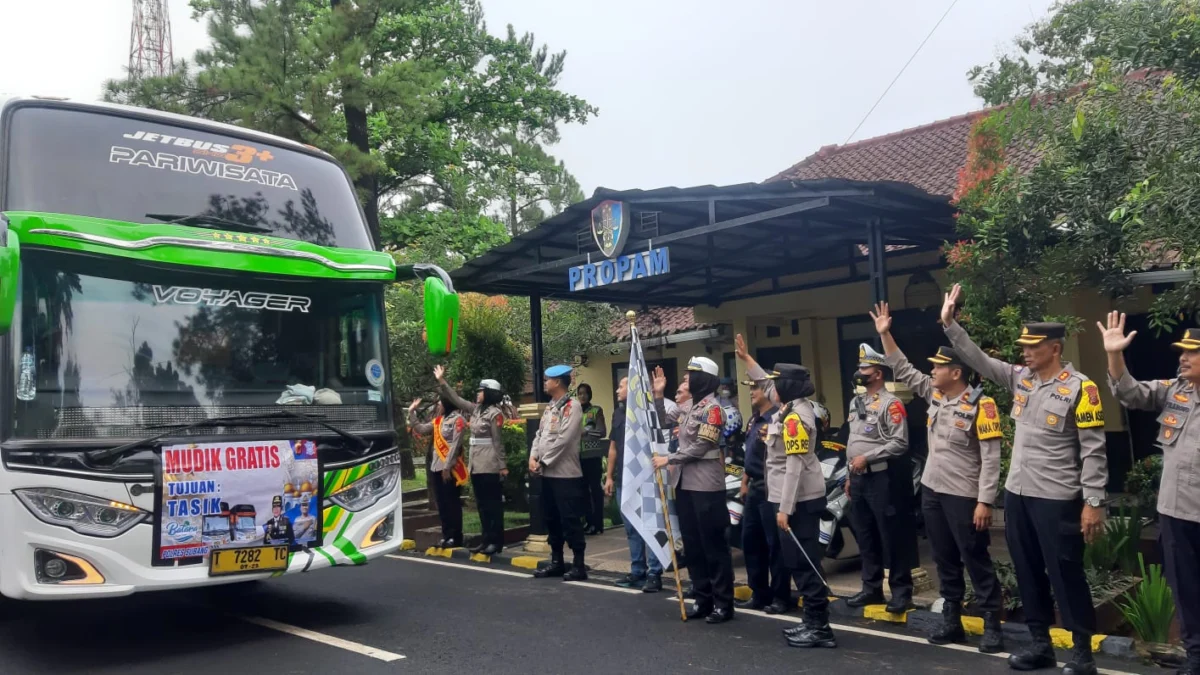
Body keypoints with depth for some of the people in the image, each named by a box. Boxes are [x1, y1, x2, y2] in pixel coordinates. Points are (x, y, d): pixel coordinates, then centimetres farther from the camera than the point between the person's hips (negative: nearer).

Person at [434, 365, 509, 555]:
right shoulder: (476, 409, 12)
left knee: (493, 504, -2)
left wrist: (502, 465, -12)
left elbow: (498, 441, -12)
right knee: (482, 504, 12)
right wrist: (442, 382, 20)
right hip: (476, 464, 8)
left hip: (490, 466, -8)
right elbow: (457, 399, 22)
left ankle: (496, 541, 3)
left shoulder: (495, 413, -10)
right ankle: (486, 539, 19)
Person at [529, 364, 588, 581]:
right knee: (552, 520, 14)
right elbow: (539, 434, 16)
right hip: (548, 473, 9)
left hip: (565, 474, -9)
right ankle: (557, 562, 24)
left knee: (570, 520, -4)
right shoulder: (550, 407, 16)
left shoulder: (571, 406, -11)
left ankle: (578, 565, 3)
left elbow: (563, 440, -19)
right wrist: (533, 457, -1)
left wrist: (543, 461, -14)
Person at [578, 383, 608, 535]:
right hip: (578, 456, 4)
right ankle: (590, 522, 15)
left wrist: (586, 431, -19)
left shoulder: (596, 410, 1)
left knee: (595, 488, -2)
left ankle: (598, 524, 2)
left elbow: (602, 432, -7)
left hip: (593, 455, -4)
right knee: (583, 489, 7)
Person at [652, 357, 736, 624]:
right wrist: (658, 394, 13)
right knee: (692, 543, 12)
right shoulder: (688, 406, 12)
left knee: (713, 544, -2)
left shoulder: (712, 408, -12)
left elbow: (700, 447, -15)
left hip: (706, 485, -8)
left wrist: (669, 459, -12)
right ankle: (702, 598, 22)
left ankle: (723, 603, 6)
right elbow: (663, 420, 25)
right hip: (685, 482, 8)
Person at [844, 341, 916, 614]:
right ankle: (871, 588, 23)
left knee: (892, 537, -3)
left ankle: (901, 591, 6)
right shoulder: (856, 402, 16)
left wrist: (867, 458, -20)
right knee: (865, 537, 13)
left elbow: (900, 443, -18)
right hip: (860, 478, 9)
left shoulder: (890, 403, -11)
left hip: (882, 477, -9)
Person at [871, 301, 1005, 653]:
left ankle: (992, 626, 13)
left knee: (976, 561, 2)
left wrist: (985, 501, -19)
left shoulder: (980, 405, -15)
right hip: (932, 492, 7)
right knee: (945, 561, 14)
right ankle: (951, 621, 24)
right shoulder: (934, 394, 5)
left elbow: (990, 458, -17)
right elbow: (903, 370, 14)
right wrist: (885, 334, 9)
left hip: (964, 496, -7)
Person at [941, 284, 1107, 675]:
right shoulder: (1019, 378, 7)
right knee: (1028, 573, 14)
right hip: (1017, 495, 7)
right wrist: (949, 322, 4)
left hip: (1056, 499, -7)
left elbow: (1093, 450, -12)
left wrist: (1093, 501, -15)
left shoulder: (1079, 388, -12)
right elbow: (977, 359, 11)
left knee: (1065, 576, 2)